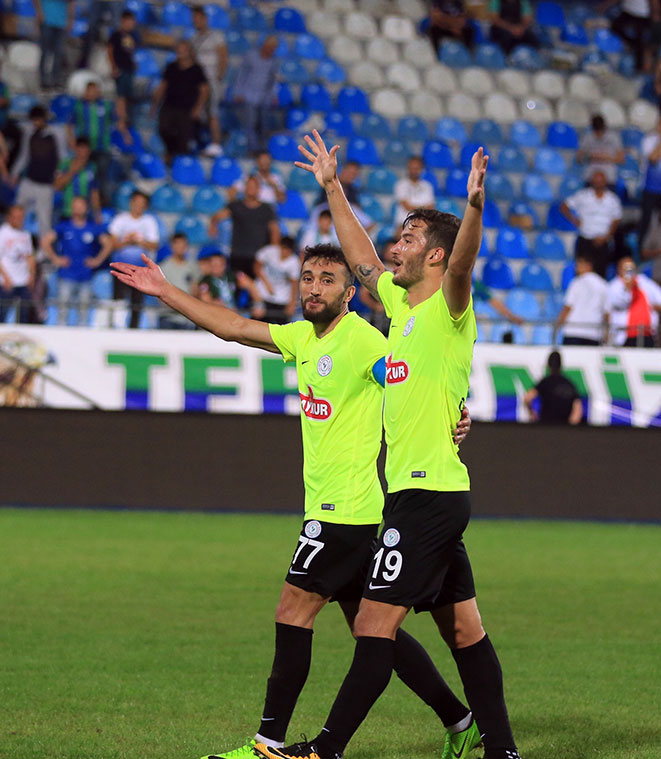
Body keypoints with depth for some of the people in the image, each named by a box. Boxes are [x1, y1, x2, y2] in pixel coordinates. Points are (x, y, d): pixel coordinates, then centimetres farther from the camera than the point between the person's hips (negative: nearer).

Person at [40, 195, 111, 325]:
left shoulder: (94, 228, 7)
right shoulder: (63, 227, 4)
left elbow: (108, 244, 12)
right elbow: (45, 241, 5)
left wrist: (98, 260, 5)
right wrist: (55, 258, 0)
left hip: (85, 275, 1)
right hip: (67, 275, -1)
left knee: (84, 304, 1)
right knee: (64, 304, -5)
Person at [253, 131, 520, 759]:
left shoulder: (448, 309, -9)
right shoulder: (401, 303, 15)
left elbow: (463, 263, -31)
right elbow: (361, 257, 31)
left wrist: (474, 205, -48)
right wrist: (332, 187, 36)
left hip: (429, 492, -9)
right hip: (421, 492, 9)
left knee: (375, 625, -9)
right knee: (462, 629, 9)